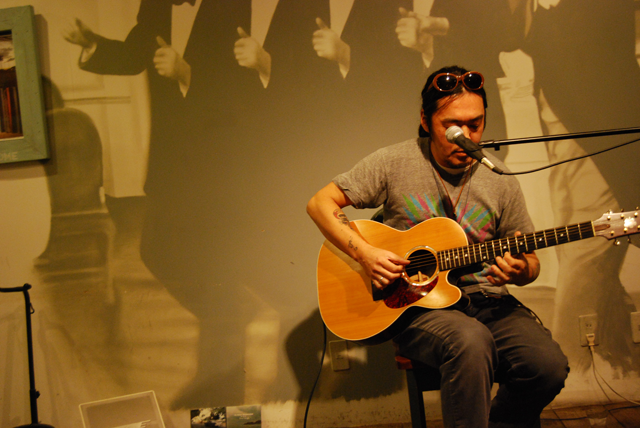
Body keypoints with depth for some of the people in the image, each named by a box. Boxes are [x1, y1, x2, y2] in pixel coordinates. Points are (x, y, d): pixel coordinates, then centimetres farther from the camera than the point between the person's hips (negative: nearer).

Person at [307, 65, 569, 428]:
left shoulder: (500, 179, 5)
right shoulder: (394, 163, -2)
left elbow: (531, 263, 11)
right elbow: (321, 203, 1)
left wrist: (520, 270, -15)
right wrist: (365, 253, -13)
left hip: (486, 300, 4)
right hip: (416, 303, -3)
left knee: (549, 366, -22)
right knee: (470, 341, -37)